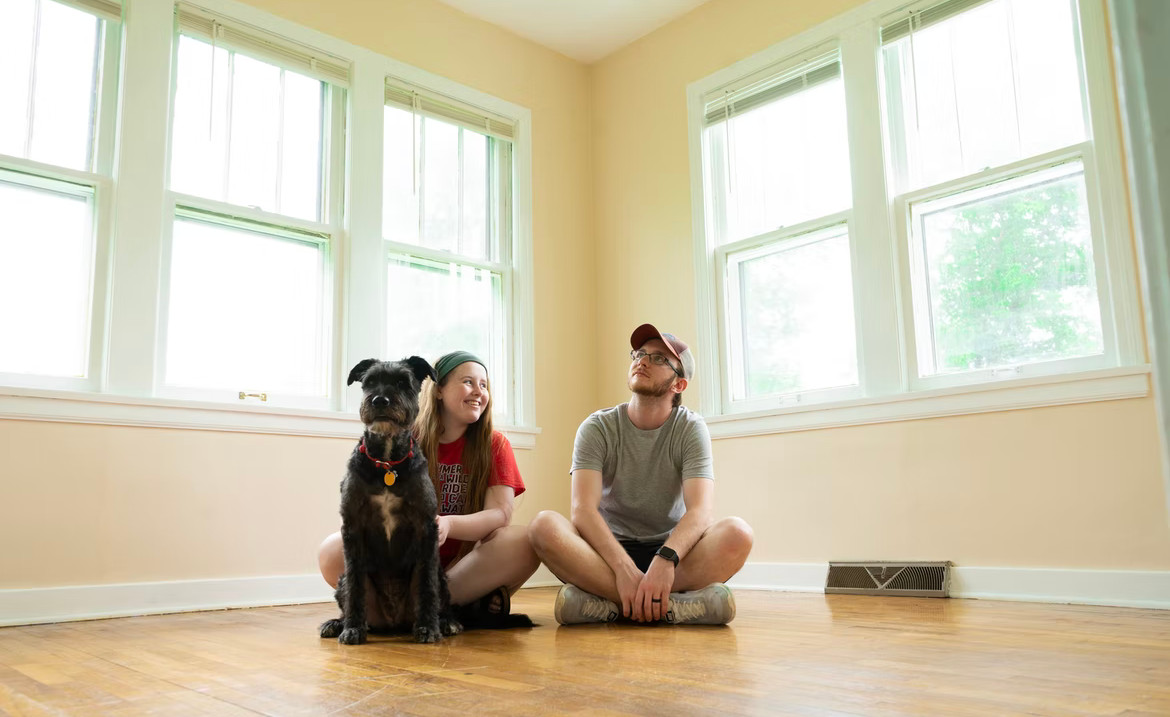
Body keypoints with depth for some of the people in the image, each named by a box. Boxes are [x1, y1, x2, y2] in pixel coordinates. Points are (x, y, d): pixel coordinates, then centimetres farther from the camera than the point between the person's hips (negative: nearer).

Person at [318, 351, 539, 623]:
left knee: (525, 542, -29)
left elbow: (500, 514, -10)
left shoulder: (494, 445, 4)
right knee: (332, 551, -24)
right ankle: (461, 603, -24)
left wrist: (448, 525, -30)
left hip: (465, 564, 0)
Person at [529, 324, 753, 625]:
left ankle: (609, 602, -31)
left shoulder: (691, 428, -3)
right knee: (545, 525, -29)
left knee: (737, 533, -29)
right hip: (609, 550, 0)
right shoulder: (598, 428, -2)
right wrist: (624, 568, -34)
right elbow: (583, 509, -17)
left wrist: (665, 560, -38)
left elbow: (700, 510, -17)